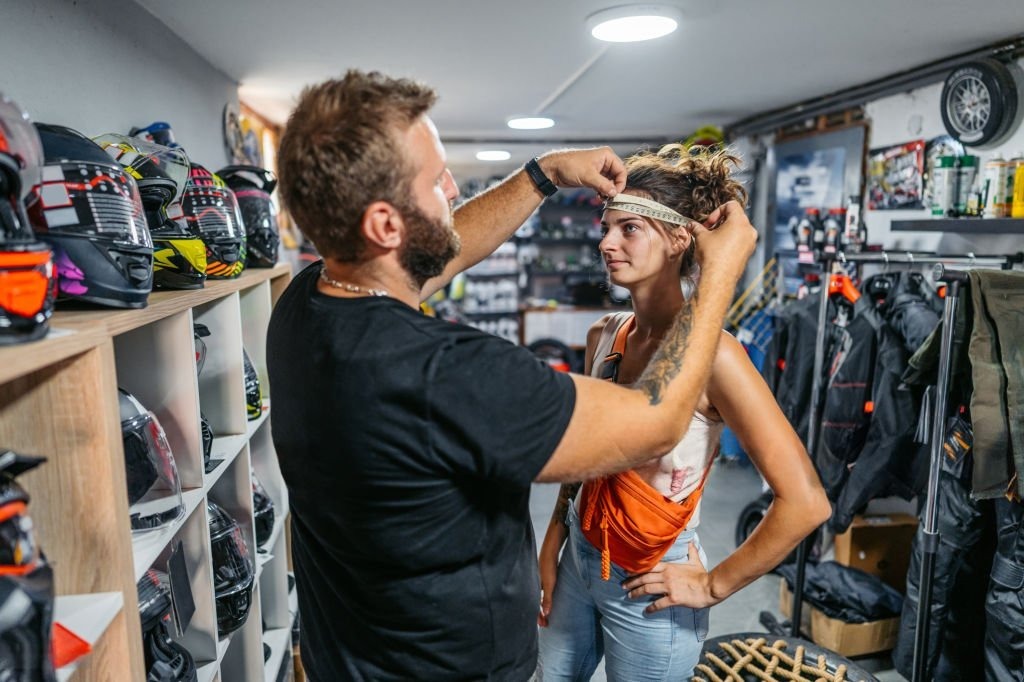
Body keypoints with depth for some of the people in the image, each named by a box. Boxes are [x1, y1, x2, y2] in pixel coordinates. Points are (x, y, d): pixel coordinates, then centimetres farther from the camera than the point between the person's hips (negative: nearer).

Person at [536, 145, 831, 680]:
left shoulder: (709, 352, -23)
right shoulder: (604, 336, -3)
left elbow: (804, 503, -25)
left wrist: (714, 586, -15)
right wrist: (551, 549, 8)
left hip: (646, 590, -5)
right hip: (578, 560, 6)